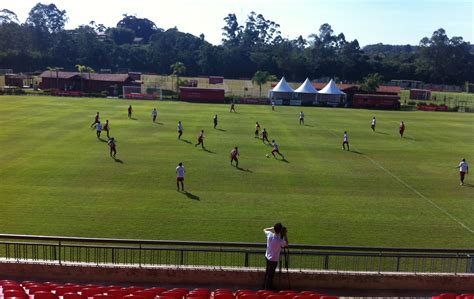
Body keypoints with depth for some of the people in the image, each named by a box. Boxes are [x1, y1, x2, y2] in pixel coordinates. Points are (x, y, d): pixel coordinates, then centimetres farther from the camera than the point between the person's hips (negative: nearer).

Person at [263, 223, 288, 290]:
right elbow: (286, 244, -7)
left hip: (267, 257, 7)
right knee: (270, 275, 8)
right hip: (273, 259, -6)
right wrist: (285, 235, -8)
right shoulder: (280, 240, -29)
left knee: (267, 273, 24)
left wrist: (272, 228, 3)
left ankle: (265, 286, 40)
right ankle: (268, 289, 21)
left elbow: (265, 229, 8)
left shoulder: (269, 234, -15)